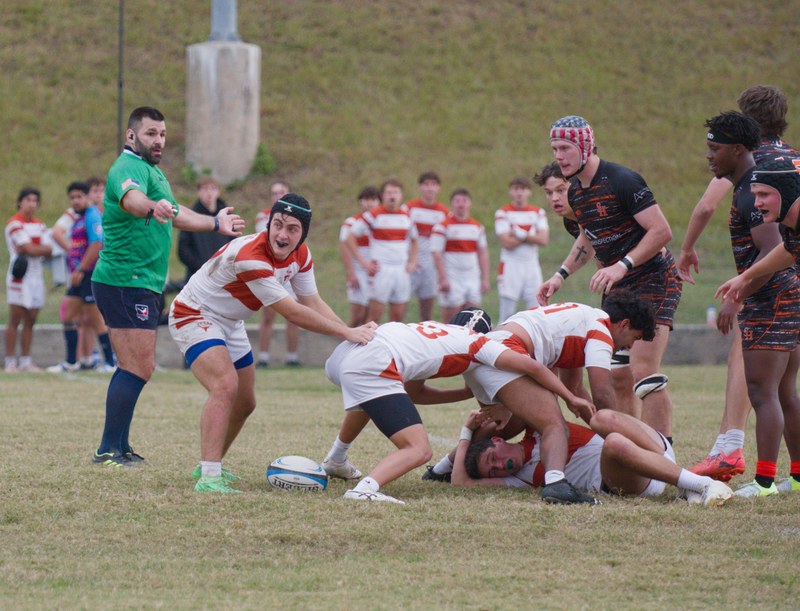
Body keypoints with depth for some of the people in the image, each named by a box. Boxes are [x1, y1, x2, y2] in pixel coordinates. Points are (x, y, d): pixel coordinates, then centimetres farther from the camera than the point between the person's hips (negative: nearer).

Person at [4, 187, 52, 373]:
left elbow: (48, 250, 4)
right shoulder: (15, 224, -7)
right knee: (15, 320, -7)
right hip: (20, 275, -7)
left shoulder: (40, 225, 16)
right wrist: (42, 248, 2)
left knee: (30, 321, 6)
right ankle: (10, 362, -6)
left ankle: (25, 362, 10)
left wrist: (31, 249, -11)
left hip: (36, 275, 7)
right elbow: (30, 249, -15)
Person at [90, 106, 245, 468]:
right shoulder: (130, 167, -14)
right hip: (127, 283, -11)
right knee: (139, 368, -13)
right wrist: (152, 207, -60)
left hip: (141, 285, 11)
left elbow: (175, 215, 37)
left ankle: (118, 447, 23)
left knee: (133, 367, 16)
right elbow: (130, 197, -39)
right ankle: (109, 450, -11)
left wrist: (216, 224, 42)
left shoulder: (152, 171, 20)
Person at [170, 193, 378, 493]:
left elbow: (312, 302, -1)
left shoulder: (300, 254, -9)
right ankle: (208, 477, -33)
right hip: (193, 317, -9)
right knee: (225, 386, -30)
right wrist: (347, 333, -29)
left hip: (229, 323, 9)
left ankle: (210, 465, 37)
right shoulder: (249, 256, -36)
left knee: (244, 403, 16)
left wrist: (354, 332, -16)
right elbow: (292, 312, -33)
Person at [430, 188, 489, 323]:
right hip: (452, 280, -5)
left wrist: (485, 279, 9)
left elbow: (483, 253, 15)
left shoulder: (478, 227, 11)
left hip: (473, 279, 5)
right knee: (451, 318, -3)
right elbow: (437, 254, -9)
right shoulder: (443, 226, -5)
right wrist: (443, 279, -15)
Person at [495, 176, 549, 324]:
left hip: (532, 266, 3)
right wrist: (531, 236, -6)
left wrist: (520, 234, -11)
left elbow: (543, 240, -3)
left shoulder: (538, 212, 9)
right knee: (506, 313, -4)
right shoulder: (503, 213, -1)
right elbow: (507, 243, -11)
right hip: (510, 266, -3)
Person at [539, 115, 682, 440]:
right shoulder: (576, 192, 8)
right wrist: (561, 275, 16)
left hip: (654, 281, -9)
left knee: (643, 372, -19)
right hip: (617, 289, 9)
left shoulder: (621, 180, -19)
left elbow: (661, 231, -21)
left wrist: (622, 265, -28)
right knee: (617, 377, 6)